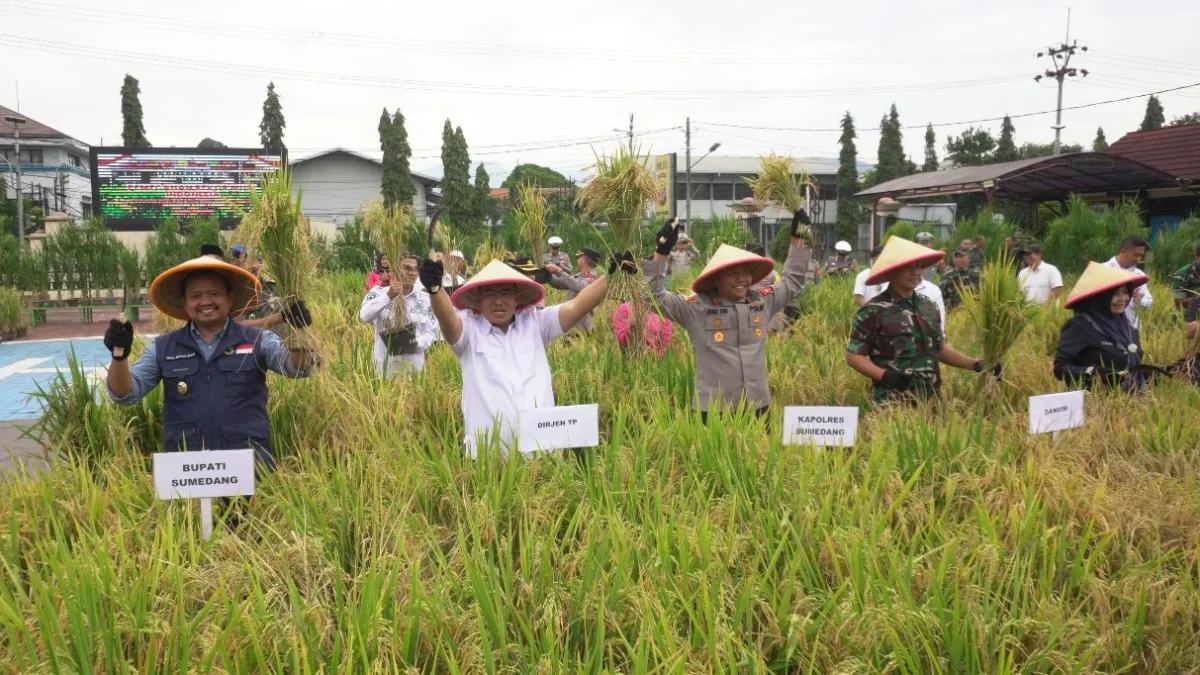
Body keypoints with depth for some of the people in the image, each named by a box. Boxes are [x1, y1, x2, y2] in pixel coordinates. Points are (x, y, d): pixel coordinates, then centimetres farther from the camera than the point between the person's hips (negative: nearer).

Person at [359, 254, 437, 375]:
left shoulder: (426, 299, 2)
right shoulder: (378, 292, -2)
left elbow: (431, 332, 2)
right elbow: (364, 316, -18)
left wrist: (416, 343, -17)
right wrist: (388, 295, -25)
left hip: (414, 367, 1)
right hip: (384, 366, -1)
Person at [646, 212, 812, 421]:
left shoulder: (763, 301, 6)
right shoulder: (696, 307, -7)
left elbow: (792, 281, 21)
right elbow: (655, 297, -11)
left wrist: (798, 238, 18)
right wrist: (662, 252, -19)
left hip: (758, 404, 5)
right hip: (714, 408, -4)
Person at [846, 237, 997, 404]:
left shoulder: (929, 306, 10)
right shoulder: (874, 311, -10)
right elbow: (853, 355, -8)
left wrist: (975, 365, 11)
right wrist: (884, 375, -21)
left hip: (931, 400, 6)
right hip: (892, 403, -6)